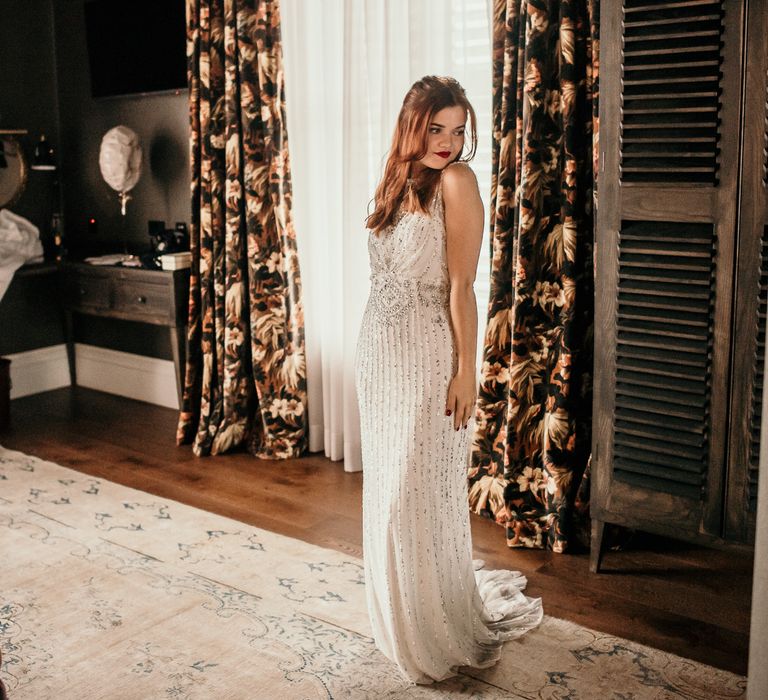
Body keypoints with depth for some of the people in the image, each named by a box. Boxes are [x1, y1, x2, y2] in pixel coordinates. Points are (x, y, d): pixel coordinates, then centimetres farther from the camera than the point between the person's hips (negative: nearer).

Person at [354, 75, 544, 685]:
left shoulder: (456, 180, -11)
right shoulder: (399, 181, 10)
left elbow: (461, 284, -14)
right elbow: (388, 276, 10)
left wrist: (467, 370, -15)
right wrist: (377, 355, 9)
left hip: (429, 356, -7)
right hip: (379, 352, 7)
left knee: (423, 492, 2)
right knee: (388, 487, 16)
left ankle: (442, 635, 22)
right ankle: (400, 617, 36)